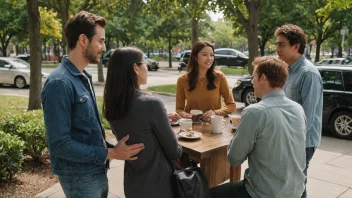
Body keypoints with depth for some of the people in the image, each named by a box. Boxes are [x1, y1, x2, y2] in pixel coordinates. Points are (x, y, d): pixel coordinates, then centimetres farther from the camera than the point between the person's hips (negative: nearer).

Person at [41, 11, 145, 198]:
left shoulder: (84, 77, 6)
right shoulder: (60, 83, -21)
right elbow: (60, 144, -23)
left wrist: (113, 148, 6)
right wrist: (110, 153, -19)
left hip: (97, 172, 8)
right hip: (79, 177, -8)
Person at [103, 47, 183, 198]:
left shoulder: (111, 106, -5)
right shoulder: (152, 104, -25)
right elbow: (173, 151, -15)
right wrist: (180, 152, 6)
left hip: (132, 183, 6)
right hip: (157, 184, -6)